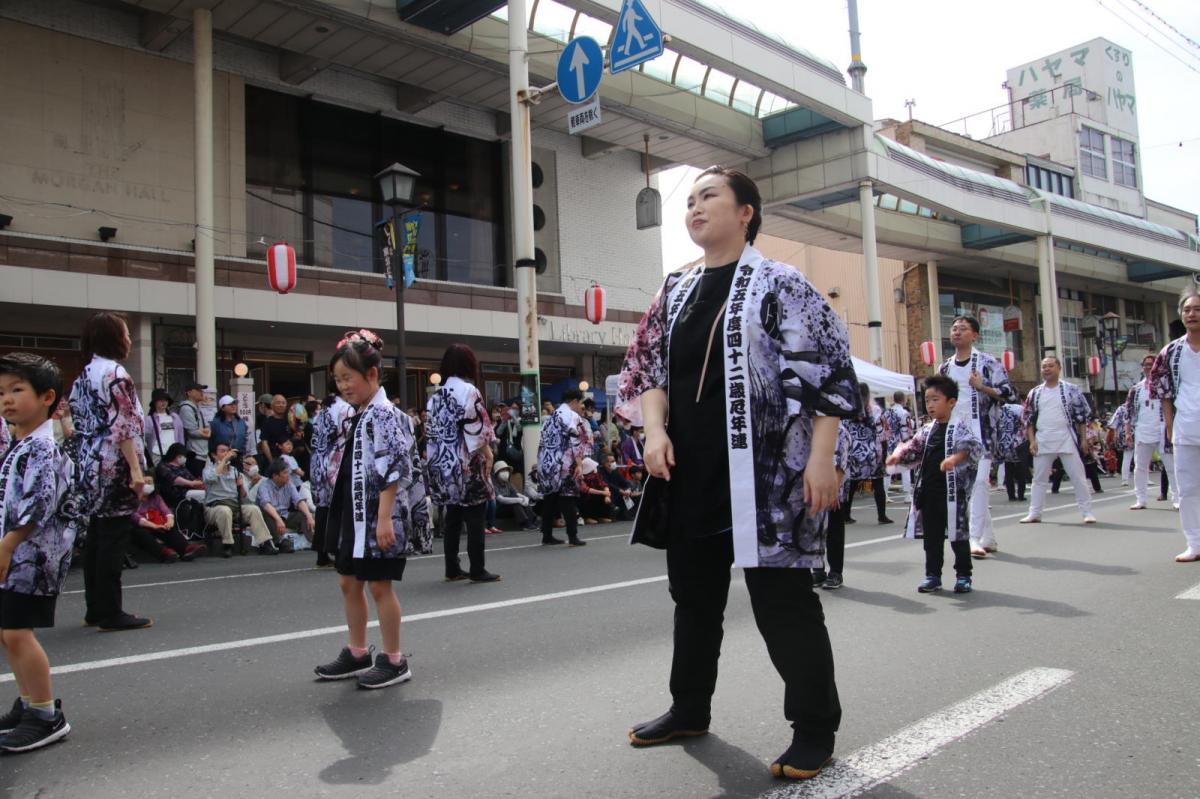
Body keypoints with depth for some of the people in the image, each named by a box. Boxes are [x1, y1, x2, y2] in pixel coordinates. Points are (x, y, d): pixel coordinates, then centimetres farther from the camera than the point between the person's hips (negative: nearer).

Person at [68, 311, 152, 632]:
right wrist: (136, 468, -19)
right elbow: (123, 426, -19)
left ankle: (95, 609, 19)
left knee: (97, 537, 12)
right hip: (114, 466, -9)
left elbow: (81, 423, 17)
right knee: (114, 539, -5)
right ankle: (110, 614, 0)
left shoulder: (84, 375, 15)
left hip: (90, 466, 9)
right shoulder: (115, 373, -12)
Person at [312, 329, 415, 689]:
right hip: (353, 514, 9)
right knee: (349, 582, 15)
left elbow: (393, 470, -21)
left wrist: (384, 518, -24)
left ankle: (394, 661, 12)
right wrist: (340, 511, 20)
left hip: (376, 515, -9)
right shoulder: (357, 416, 13)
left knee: (378, 585, -1)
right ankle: (357, 654, 28)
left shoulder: (384, 414, -15)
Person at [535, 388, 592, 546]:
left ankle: (547, 536, 13)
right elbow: (576, 442, -16)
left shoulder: (552, 416, 19)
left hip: (547, 463, 8)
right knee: (568, 501, -4)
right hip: (564, 465, -8)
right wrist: (579, 464, -17)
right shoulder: (573, 416, -7)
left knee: (551, 500, 10)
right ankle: (573, 537, -3)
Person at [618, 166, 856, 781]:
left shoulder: (779, 284, -4)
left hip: (763, 474, -6)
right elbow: (651, 369, 15)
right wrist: (655, 430, -2)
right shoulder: (676, 291, 14)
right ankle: (689, 708, 34)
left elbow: (824, 373, -9)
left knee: (782, 601, 0)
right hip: (689, 475, 7)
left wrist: (821, 457, -16)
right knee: (693, 593, 17)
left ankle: (815, 728, 17)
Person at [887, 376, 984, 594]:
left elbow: (974, 447, -18)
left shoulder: (961, 426, -6)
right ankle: (933, 575, 19)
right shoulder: (928, 430, 12)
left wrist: (955, 458, -35)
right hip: (929, 491, 6)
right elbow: (914, 447, 15)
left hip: (953, 490, -6)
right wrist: (899, 454, -5)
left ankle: (963, 575, 16)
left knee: (958, 534, 4)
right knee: (931, 535, 10)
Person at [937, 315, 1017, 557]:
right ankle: (988, 537, 20)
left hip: (980, 432, -6)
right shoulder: (944, 368, 14)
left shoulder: (988, 362, -3)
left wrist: (982, 387, -20)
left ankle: (976, 538, -15)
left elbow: (1010, 393, -7)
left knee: (978, 482, -15)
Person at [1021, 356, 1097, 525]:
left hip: (1066, 440, -3)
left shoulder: (1071, 390, 0)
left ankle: (1087, 512, 6)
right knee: (1039, 478, 7)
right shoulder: (1035, 393, 7)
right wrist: (1032, 440, 1)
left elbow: (1082, 415, 2)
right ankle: (1034, 513, 14)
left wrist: (1084, 439, -2)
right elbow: (1029, 418, 10)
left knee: (1078, 476, -2)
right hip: (1042, 441, 3)